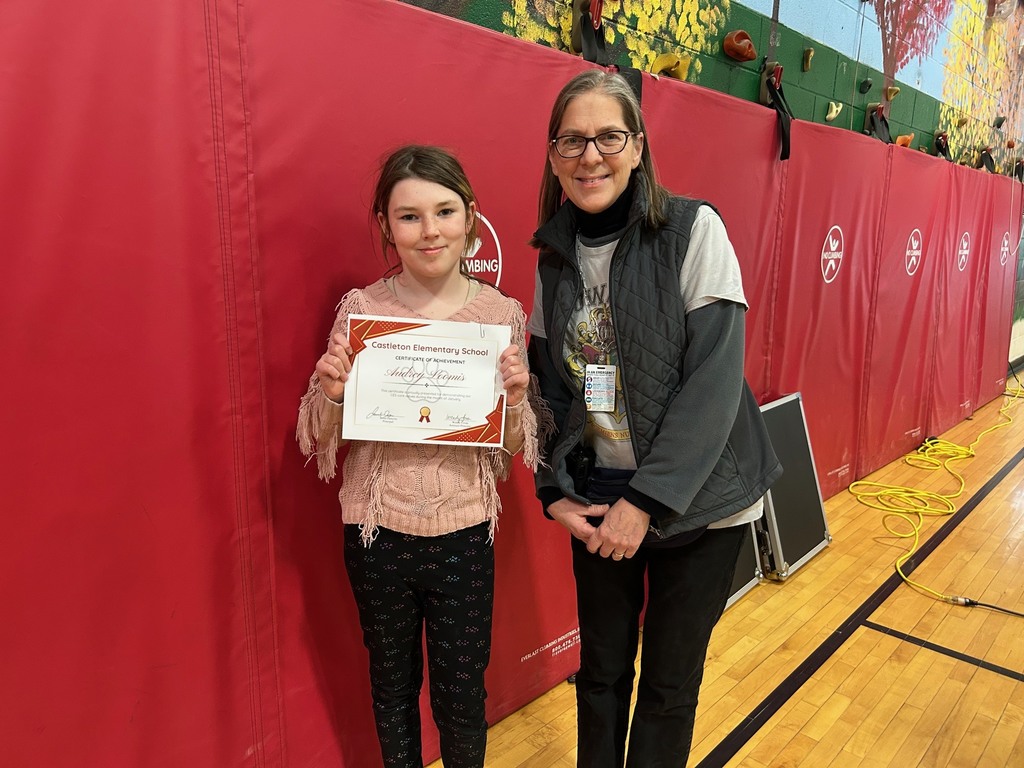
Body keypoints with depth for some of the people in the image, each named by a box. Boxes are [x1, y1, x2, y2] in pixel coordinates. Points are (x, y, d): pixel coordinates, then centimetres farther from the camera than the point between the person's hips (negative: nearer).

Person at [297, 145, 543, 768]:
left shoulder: (503, 313, -6)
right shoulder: (360, 308, -7)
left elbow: (513, 448, 1)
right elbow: (322, 437, 0)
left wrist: (515, 399, -18)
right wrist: (332, 391, -20)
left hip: (464, 536, 0)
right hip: (377, 534, 1)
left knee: (462, 694, 15)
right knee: (393, 685, 21)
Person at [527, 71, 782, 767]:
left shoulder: (695, 231, -12)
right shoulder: (554, 255, 2)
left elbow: (715, 380, -17)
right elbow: (550, 387, 6)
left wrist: (647, 501, -19)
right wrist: (555, 491, -4)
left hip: (697, 503, -3)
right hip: (596, 502, 4)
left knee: (670, 683, 12)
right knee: (601, 671, 17)